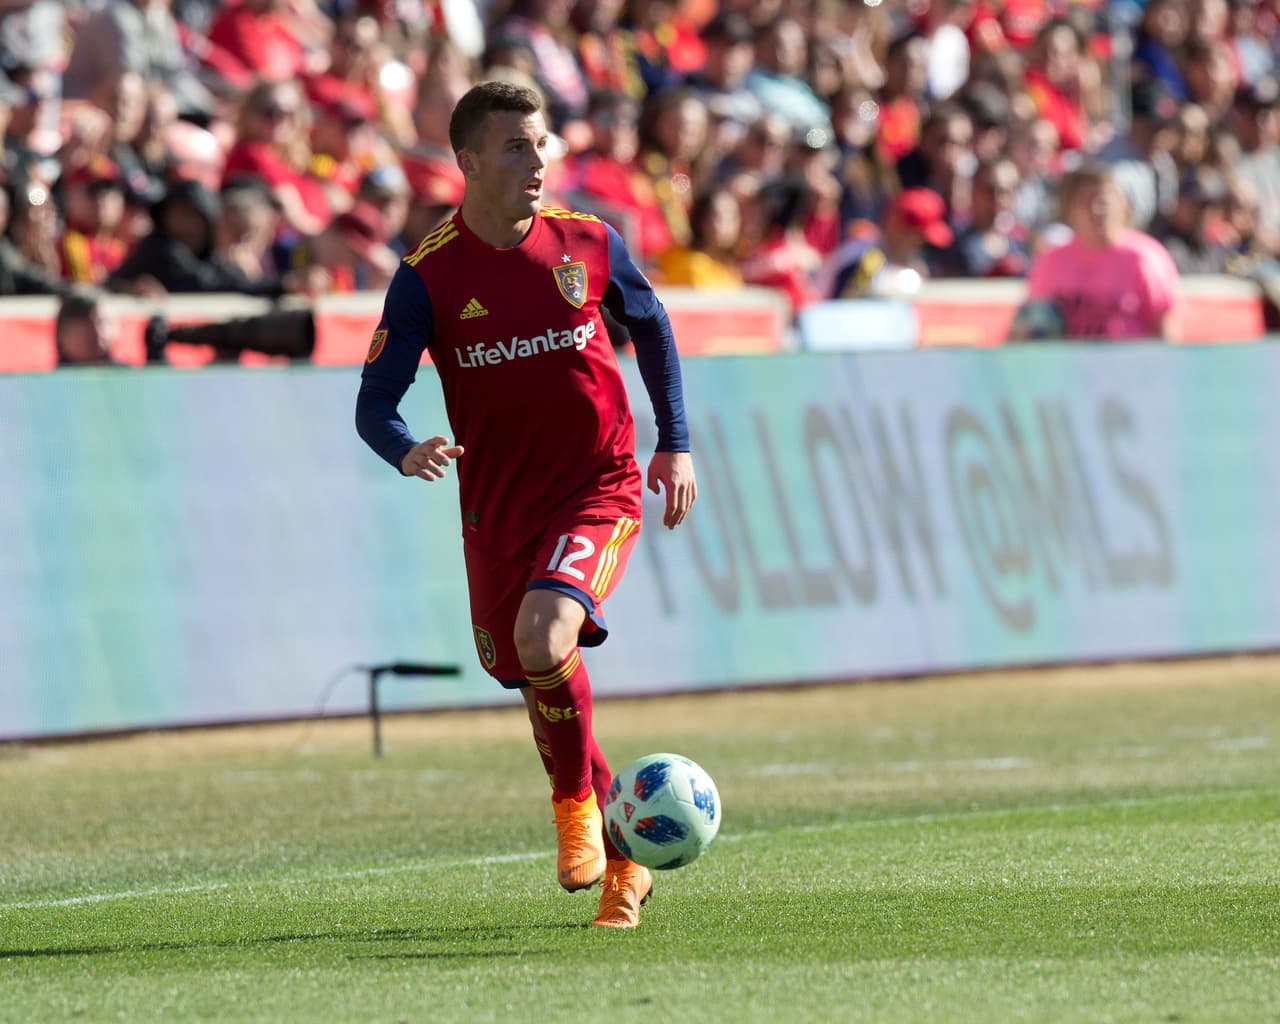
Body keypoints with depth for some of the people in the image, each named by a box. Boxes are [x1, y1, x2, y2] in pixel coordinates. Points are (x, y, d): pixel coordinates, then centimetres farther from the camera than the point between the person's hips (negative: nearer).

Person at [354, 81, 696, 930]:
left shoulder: (587, 243, -4)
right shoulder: (428, 277, -9)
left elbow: (651, 326, 15)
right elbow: (374, 403, -9)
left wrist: (676, 444, 11)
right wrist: (410, 454, -31)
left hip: (598, 490, -2)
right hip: (498, 506, 2)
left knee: (544, 640, -27)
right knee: (543, 688, 9)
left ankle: (577, 799, -1)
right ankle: (622, 855, 31)